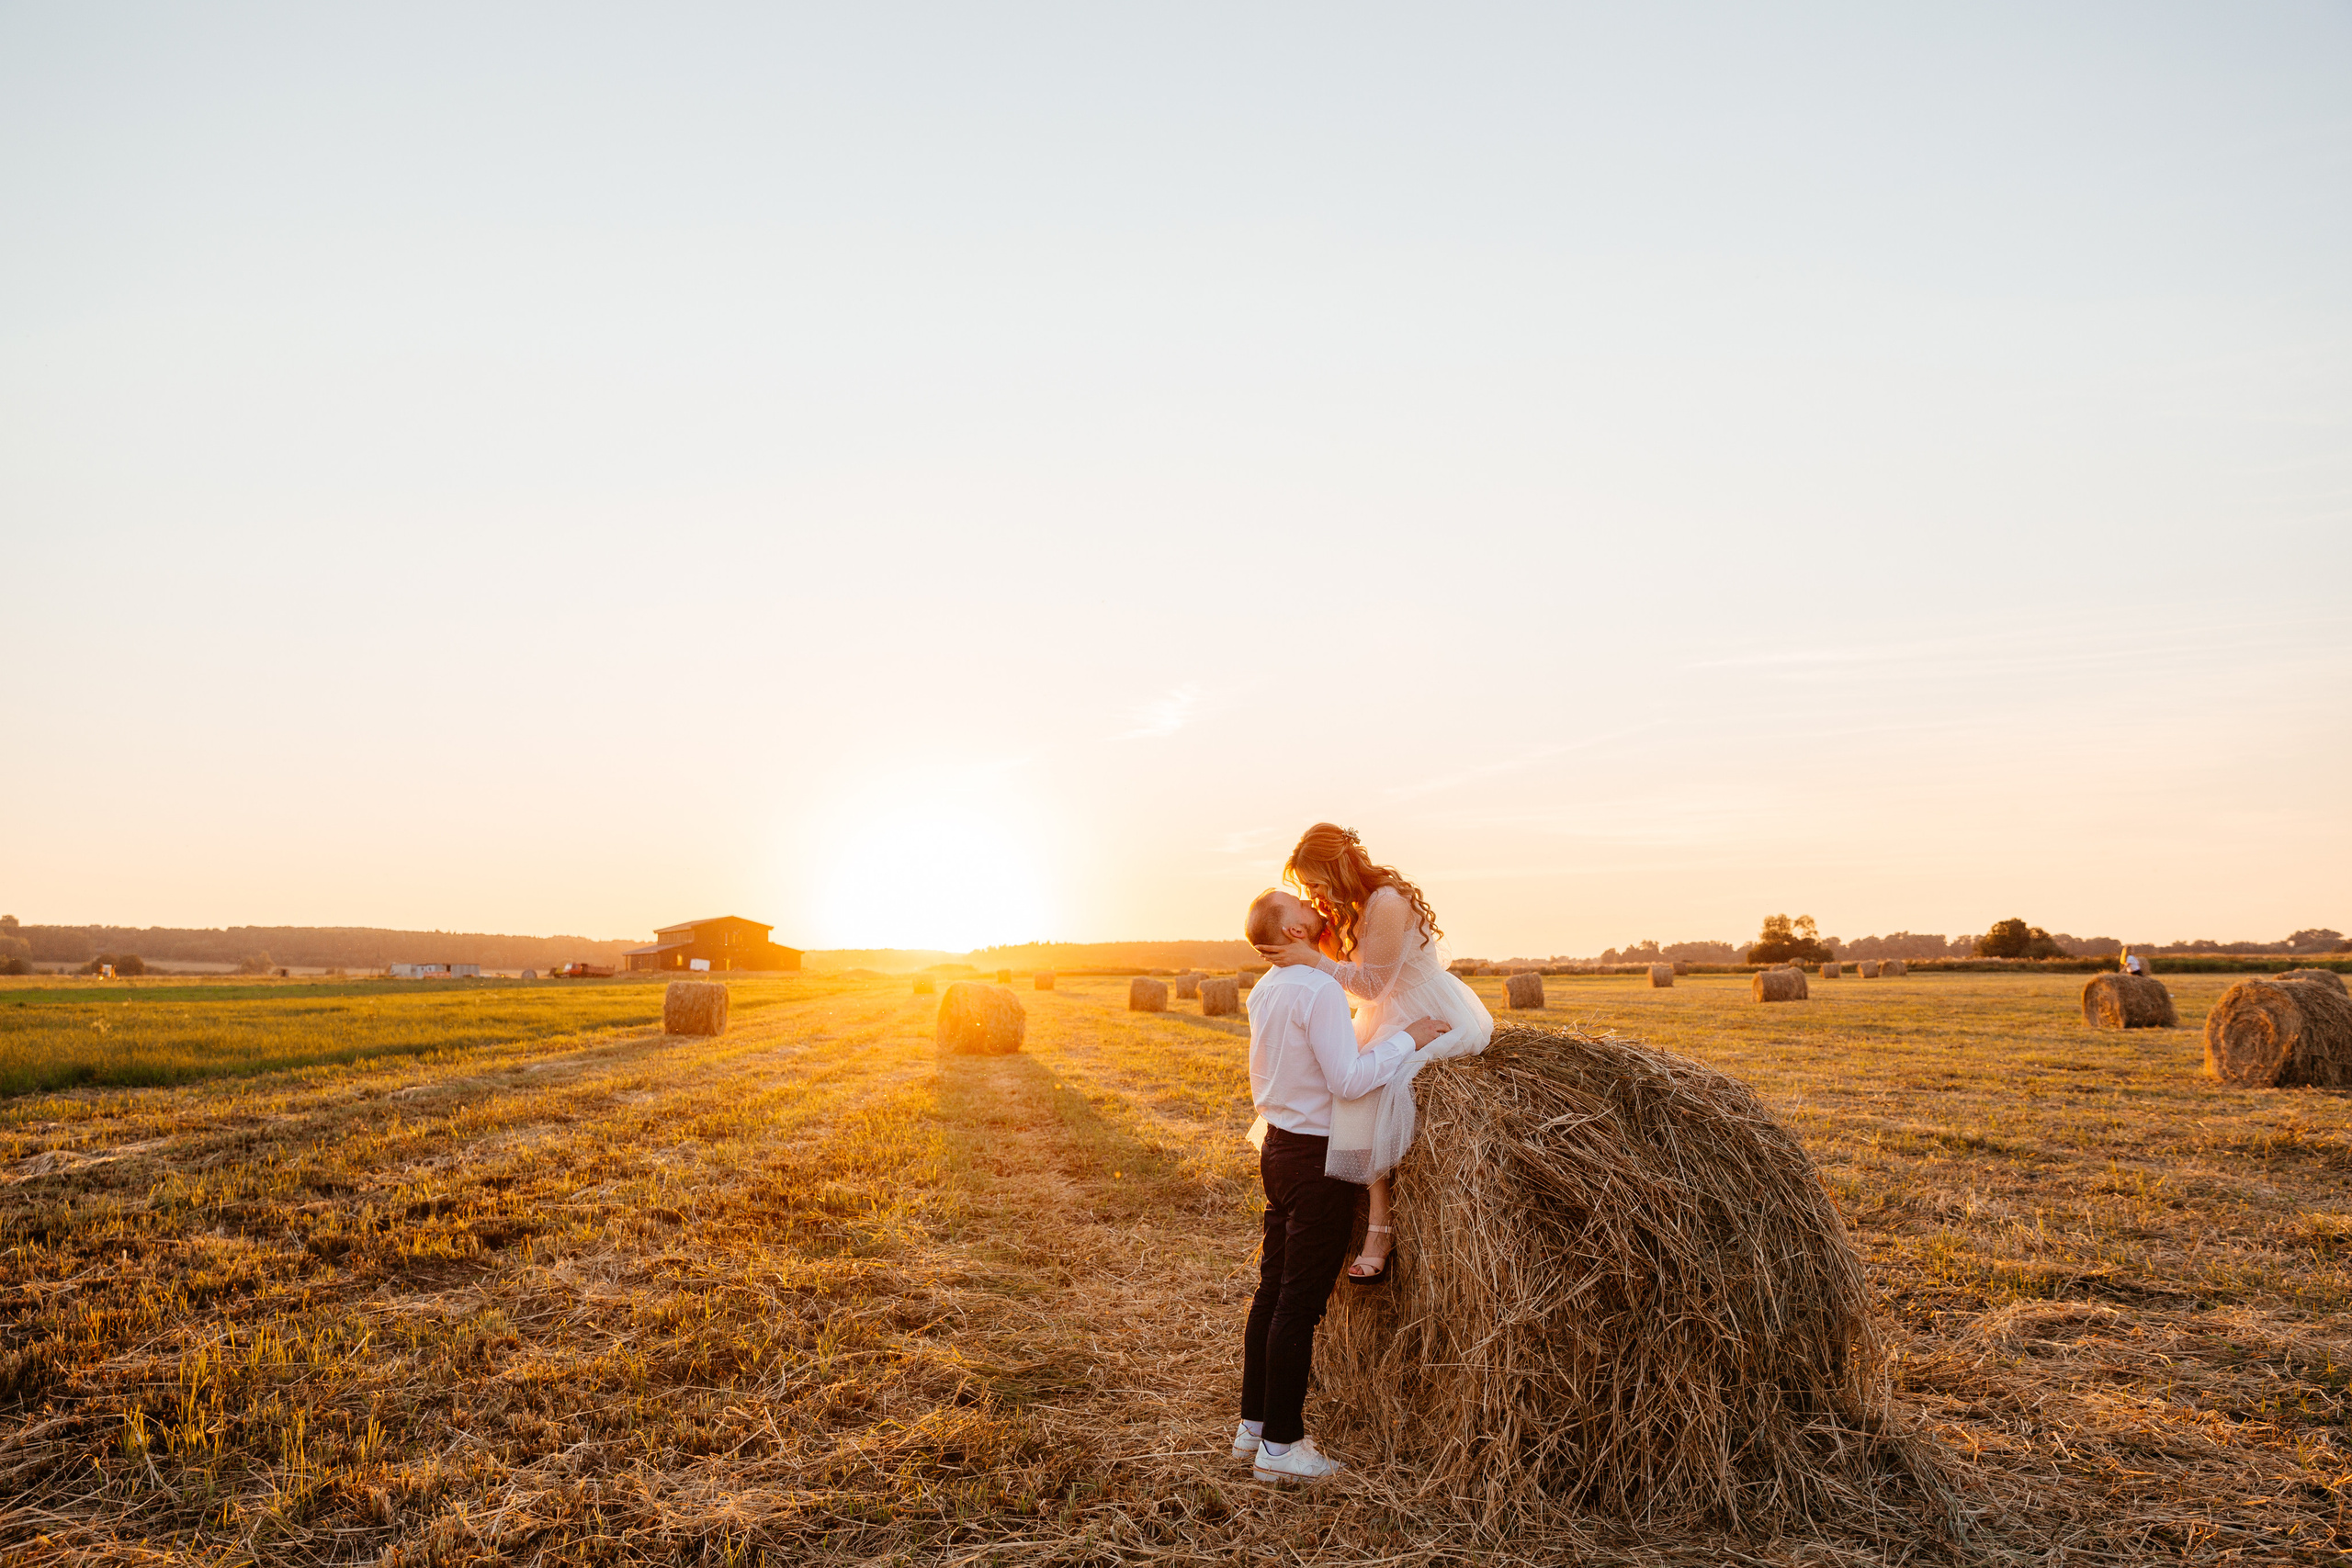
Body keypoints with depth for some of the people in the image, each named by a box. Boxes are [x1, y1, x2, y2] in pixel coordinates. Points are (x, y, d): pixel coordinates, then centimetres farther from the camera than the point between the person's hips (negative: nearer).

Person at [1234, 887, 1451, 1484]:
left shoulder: (1264, 990, 9)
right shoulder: (1319, 990, -19)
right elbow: (1348, 1081, -23)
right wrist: (1407, 1037, -15)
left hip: (1277, 1147, 9)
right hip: (1317, 1156, -9)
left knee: (1273, 1289, 15)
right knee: (1301, 1301, -1)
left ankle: (1253, 1425, 25)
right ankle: (1280, 1444, 8)